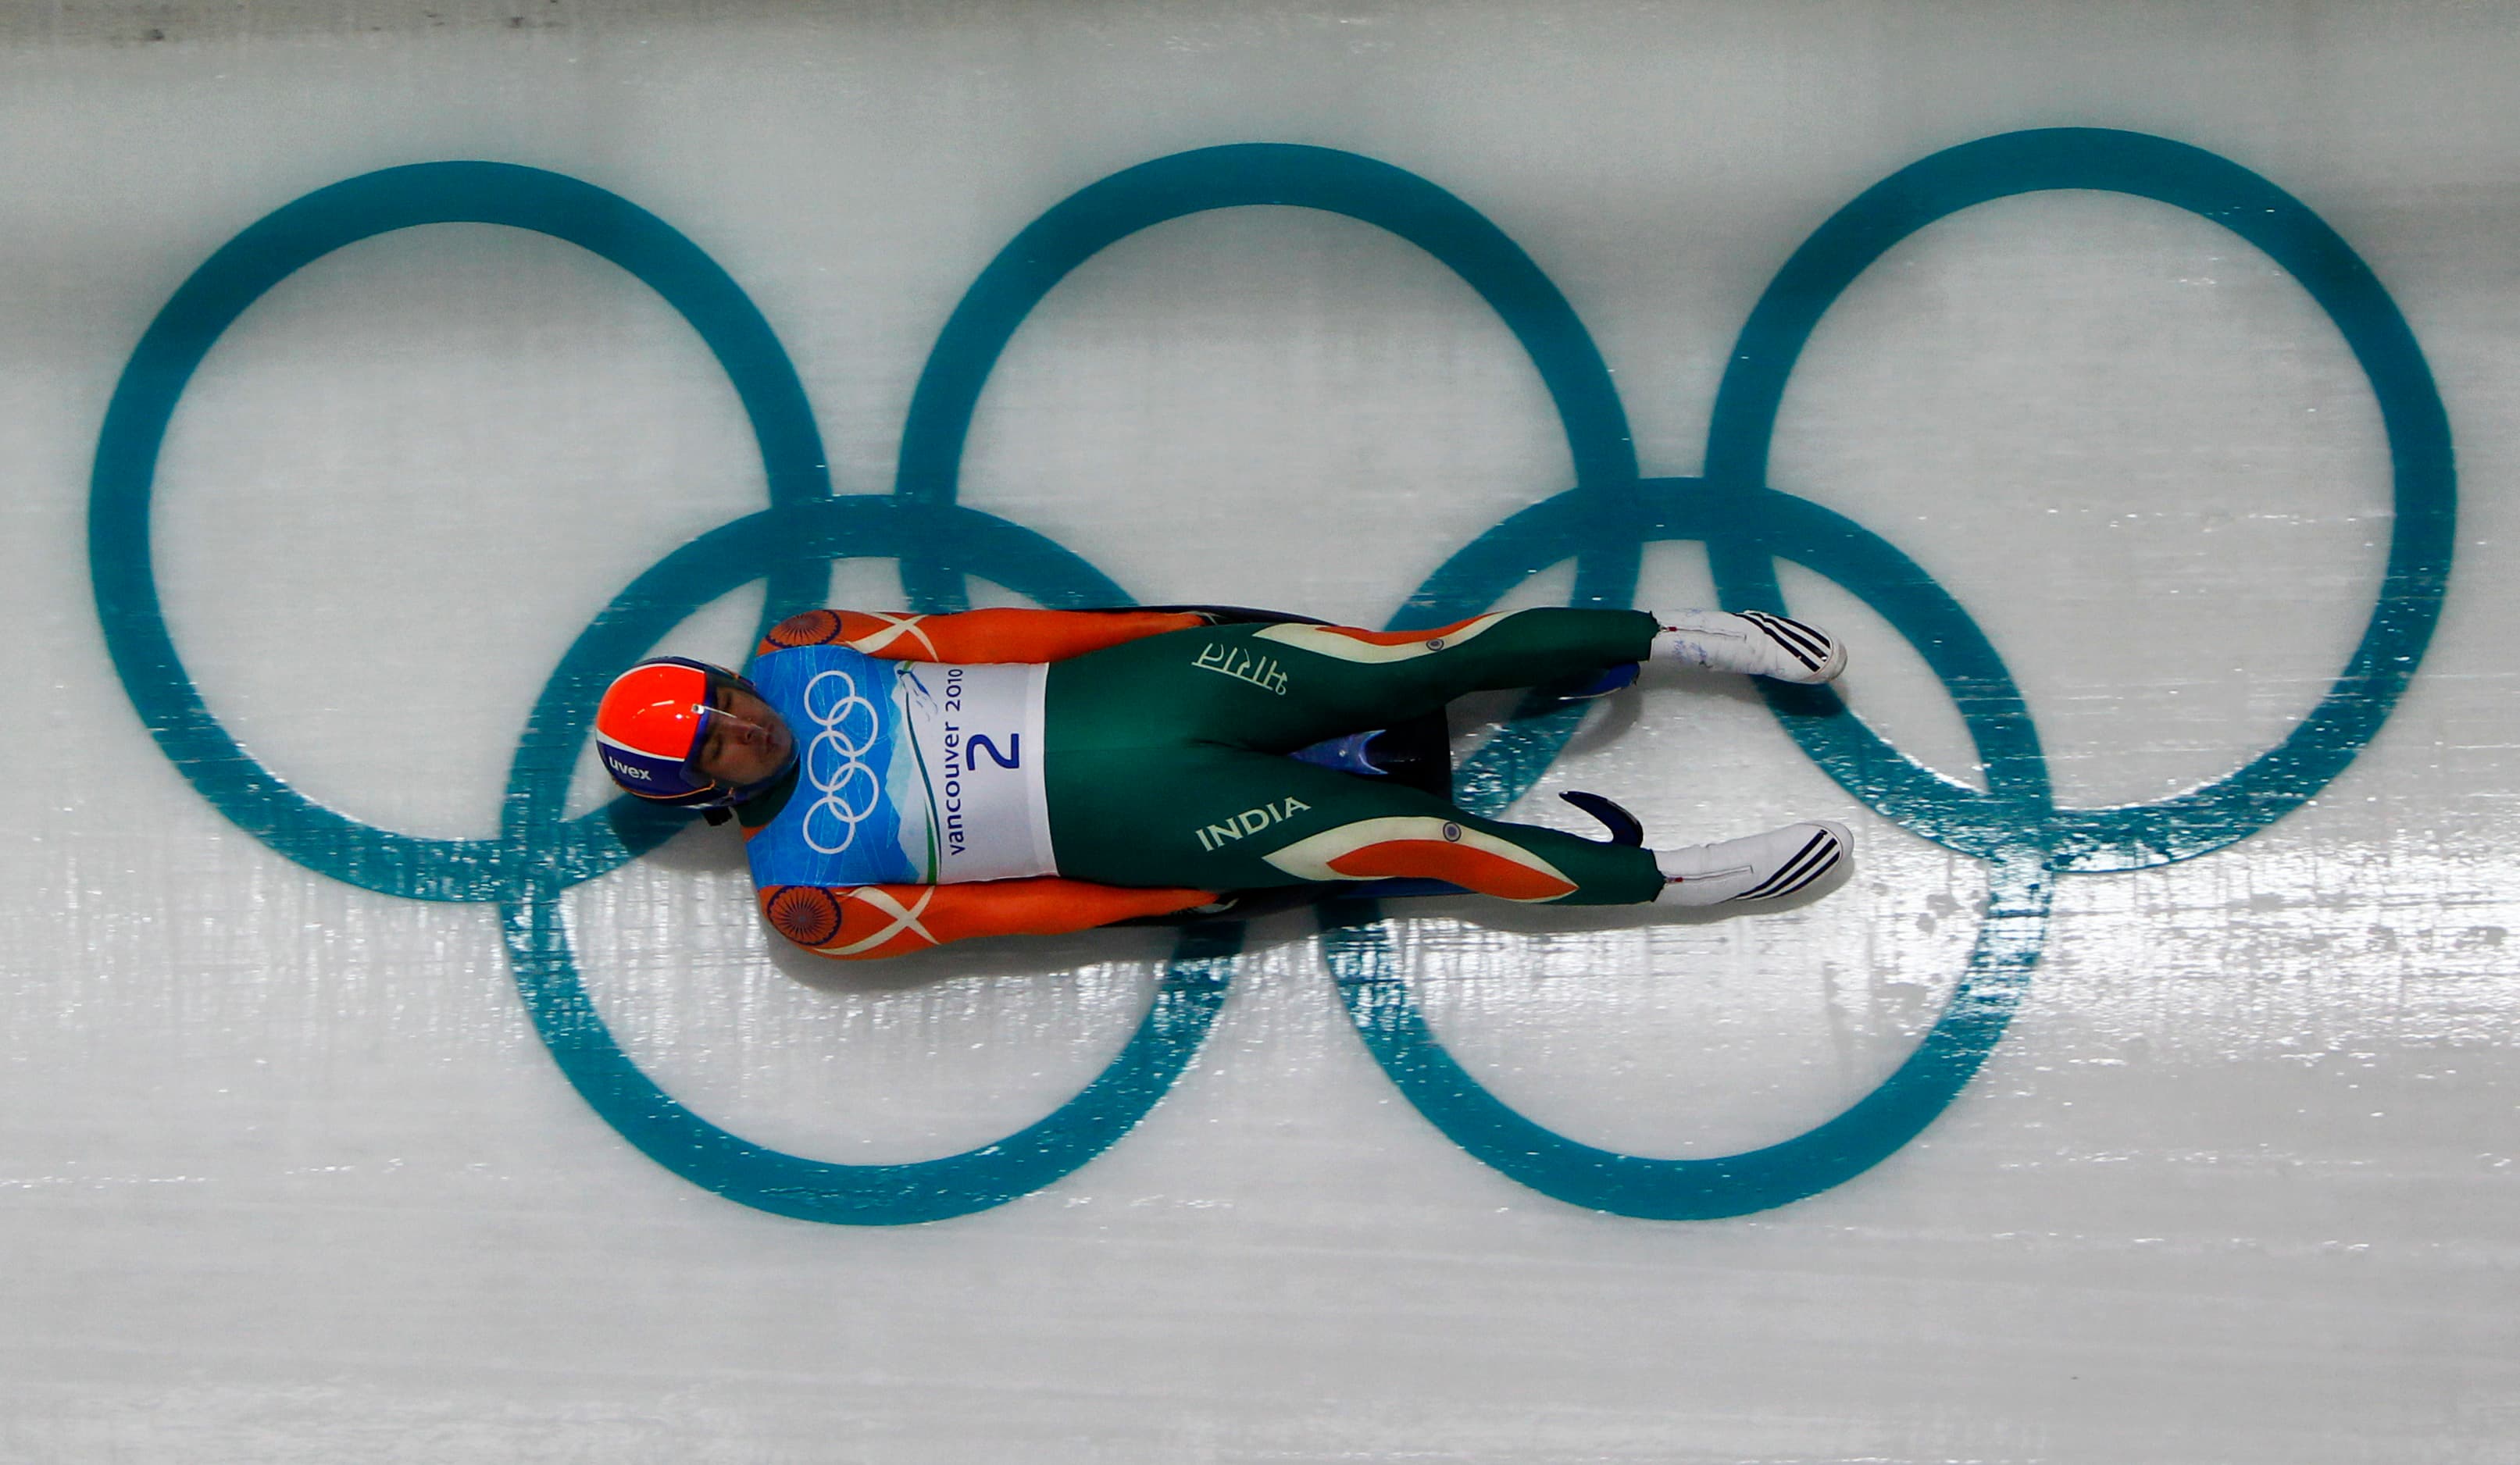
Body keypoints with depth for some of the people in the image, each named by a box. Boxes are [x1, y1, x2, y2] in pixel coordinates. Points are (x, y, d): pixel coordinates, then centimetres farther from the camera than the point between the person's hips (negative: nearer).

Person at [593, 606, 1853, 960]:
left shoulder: (794, 656, 2)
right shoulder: (800, 897, -7)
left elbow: (965, 638, 4)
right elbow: (954, 915, -7)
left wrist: (1155, 622, 0)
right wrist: (1167, 900, -9)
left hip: (1111, 688, 4)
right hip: (1117, 827, -4)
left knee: (1413, 666, -9)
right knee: (1401, 838, -15)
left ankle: (1669, 635, 2)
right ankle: (1668, 878, -3)